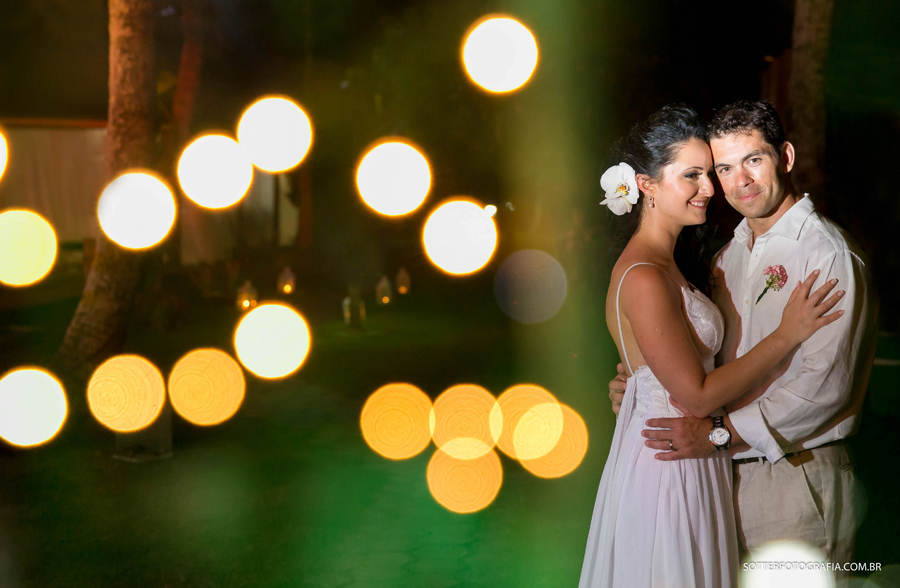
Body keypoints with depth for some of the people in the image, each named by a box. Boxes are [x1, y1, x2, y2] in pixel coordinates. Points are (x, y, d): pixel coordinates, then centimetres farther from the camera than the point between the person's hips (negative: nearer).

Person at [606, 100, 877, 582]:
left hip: (798, 481, -7)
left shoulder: (829, 254, -12)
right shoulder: (729, 255, 13)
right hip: (729, 476, 7)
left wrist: (721, 432, -21)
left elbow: (825, 384, -21)